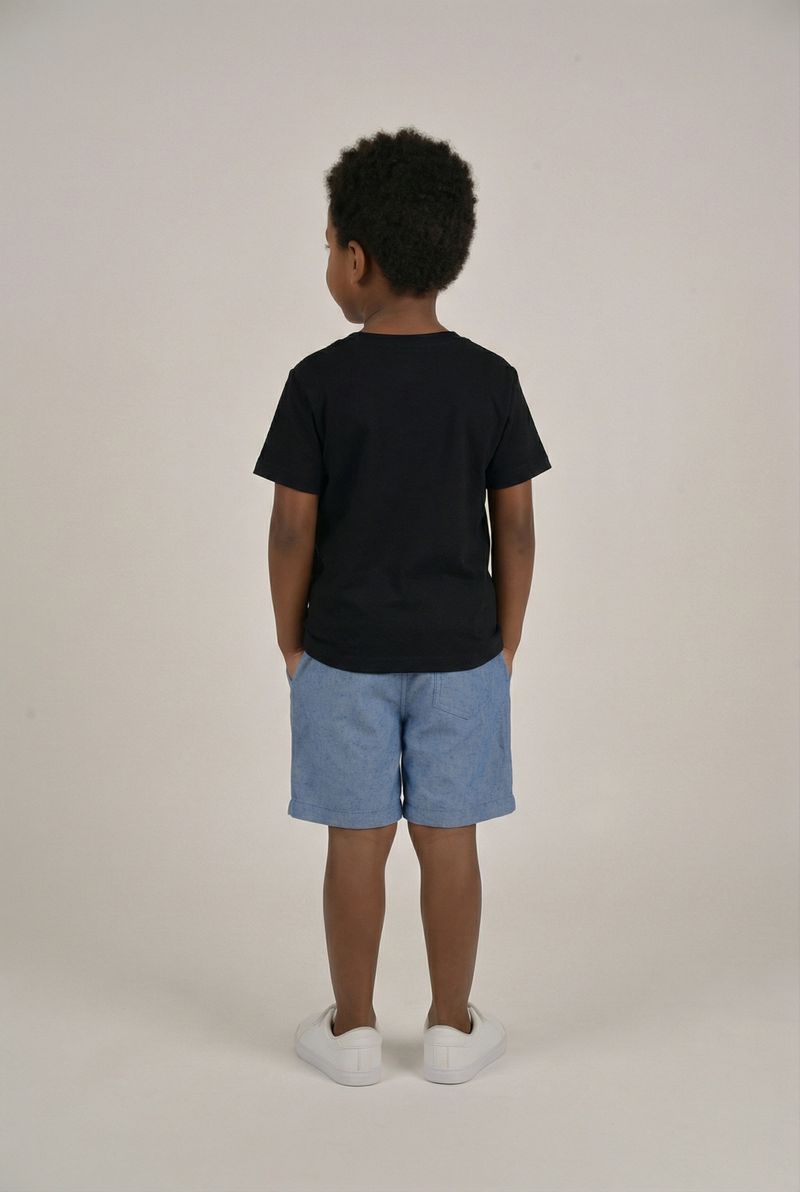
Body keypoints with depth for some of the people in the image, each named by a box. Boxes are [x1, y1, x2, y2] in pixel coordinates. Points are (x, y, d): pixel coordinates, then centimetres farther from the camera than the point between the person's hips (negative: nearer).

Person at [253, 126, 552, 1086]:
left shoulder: (319, 381, -10)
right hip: (461, 648, 2)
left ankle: (352, 1031, 24)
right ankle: (453, 1029, 25)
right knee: (448, 840, 11)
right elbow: (516, 525, -1)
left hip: (345, 650, -1)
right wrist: (506, 642, 9)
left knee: (358, 841, 9)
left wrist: (289, 639, 5)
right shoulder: (491, 380, -3)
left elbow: (293, 527, -8)